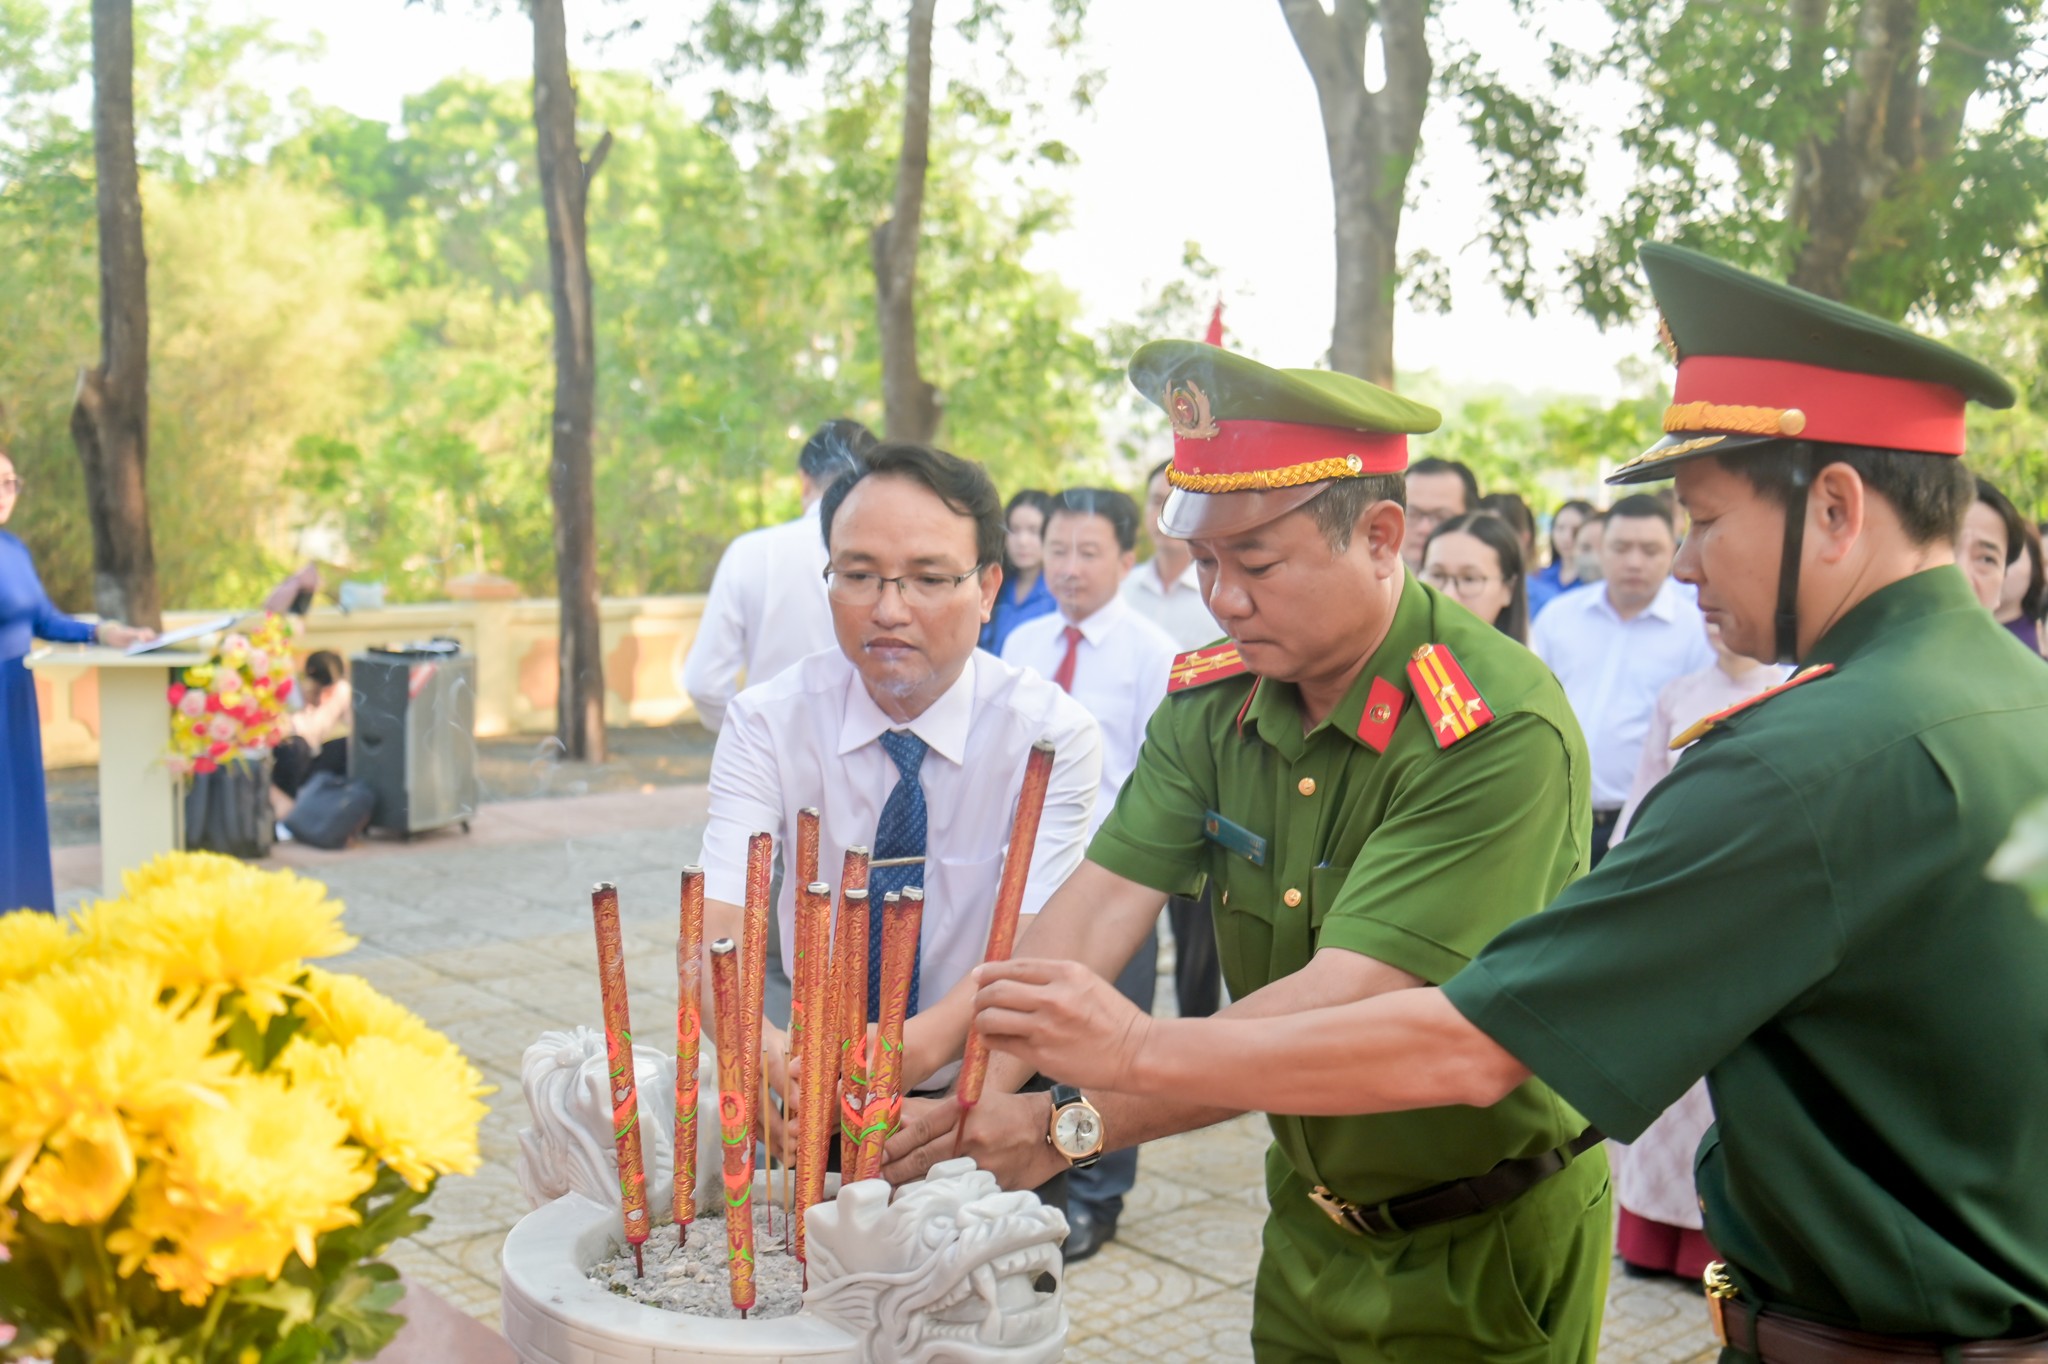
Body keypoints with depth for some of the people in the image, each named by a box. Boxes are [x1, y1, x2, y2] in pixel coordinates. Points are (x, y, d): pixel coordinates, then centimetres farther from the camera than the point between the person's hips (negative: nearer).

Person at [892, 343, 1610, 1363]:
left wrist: (1071, 1124, -35)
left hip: (1492, 1243, -5)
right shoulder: (1211, 697, -6)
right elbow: (1102, 902, -15)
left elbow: (1338, 1006, -33)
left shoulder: (1501, 733, -28)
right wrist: (983, 1085, -30)